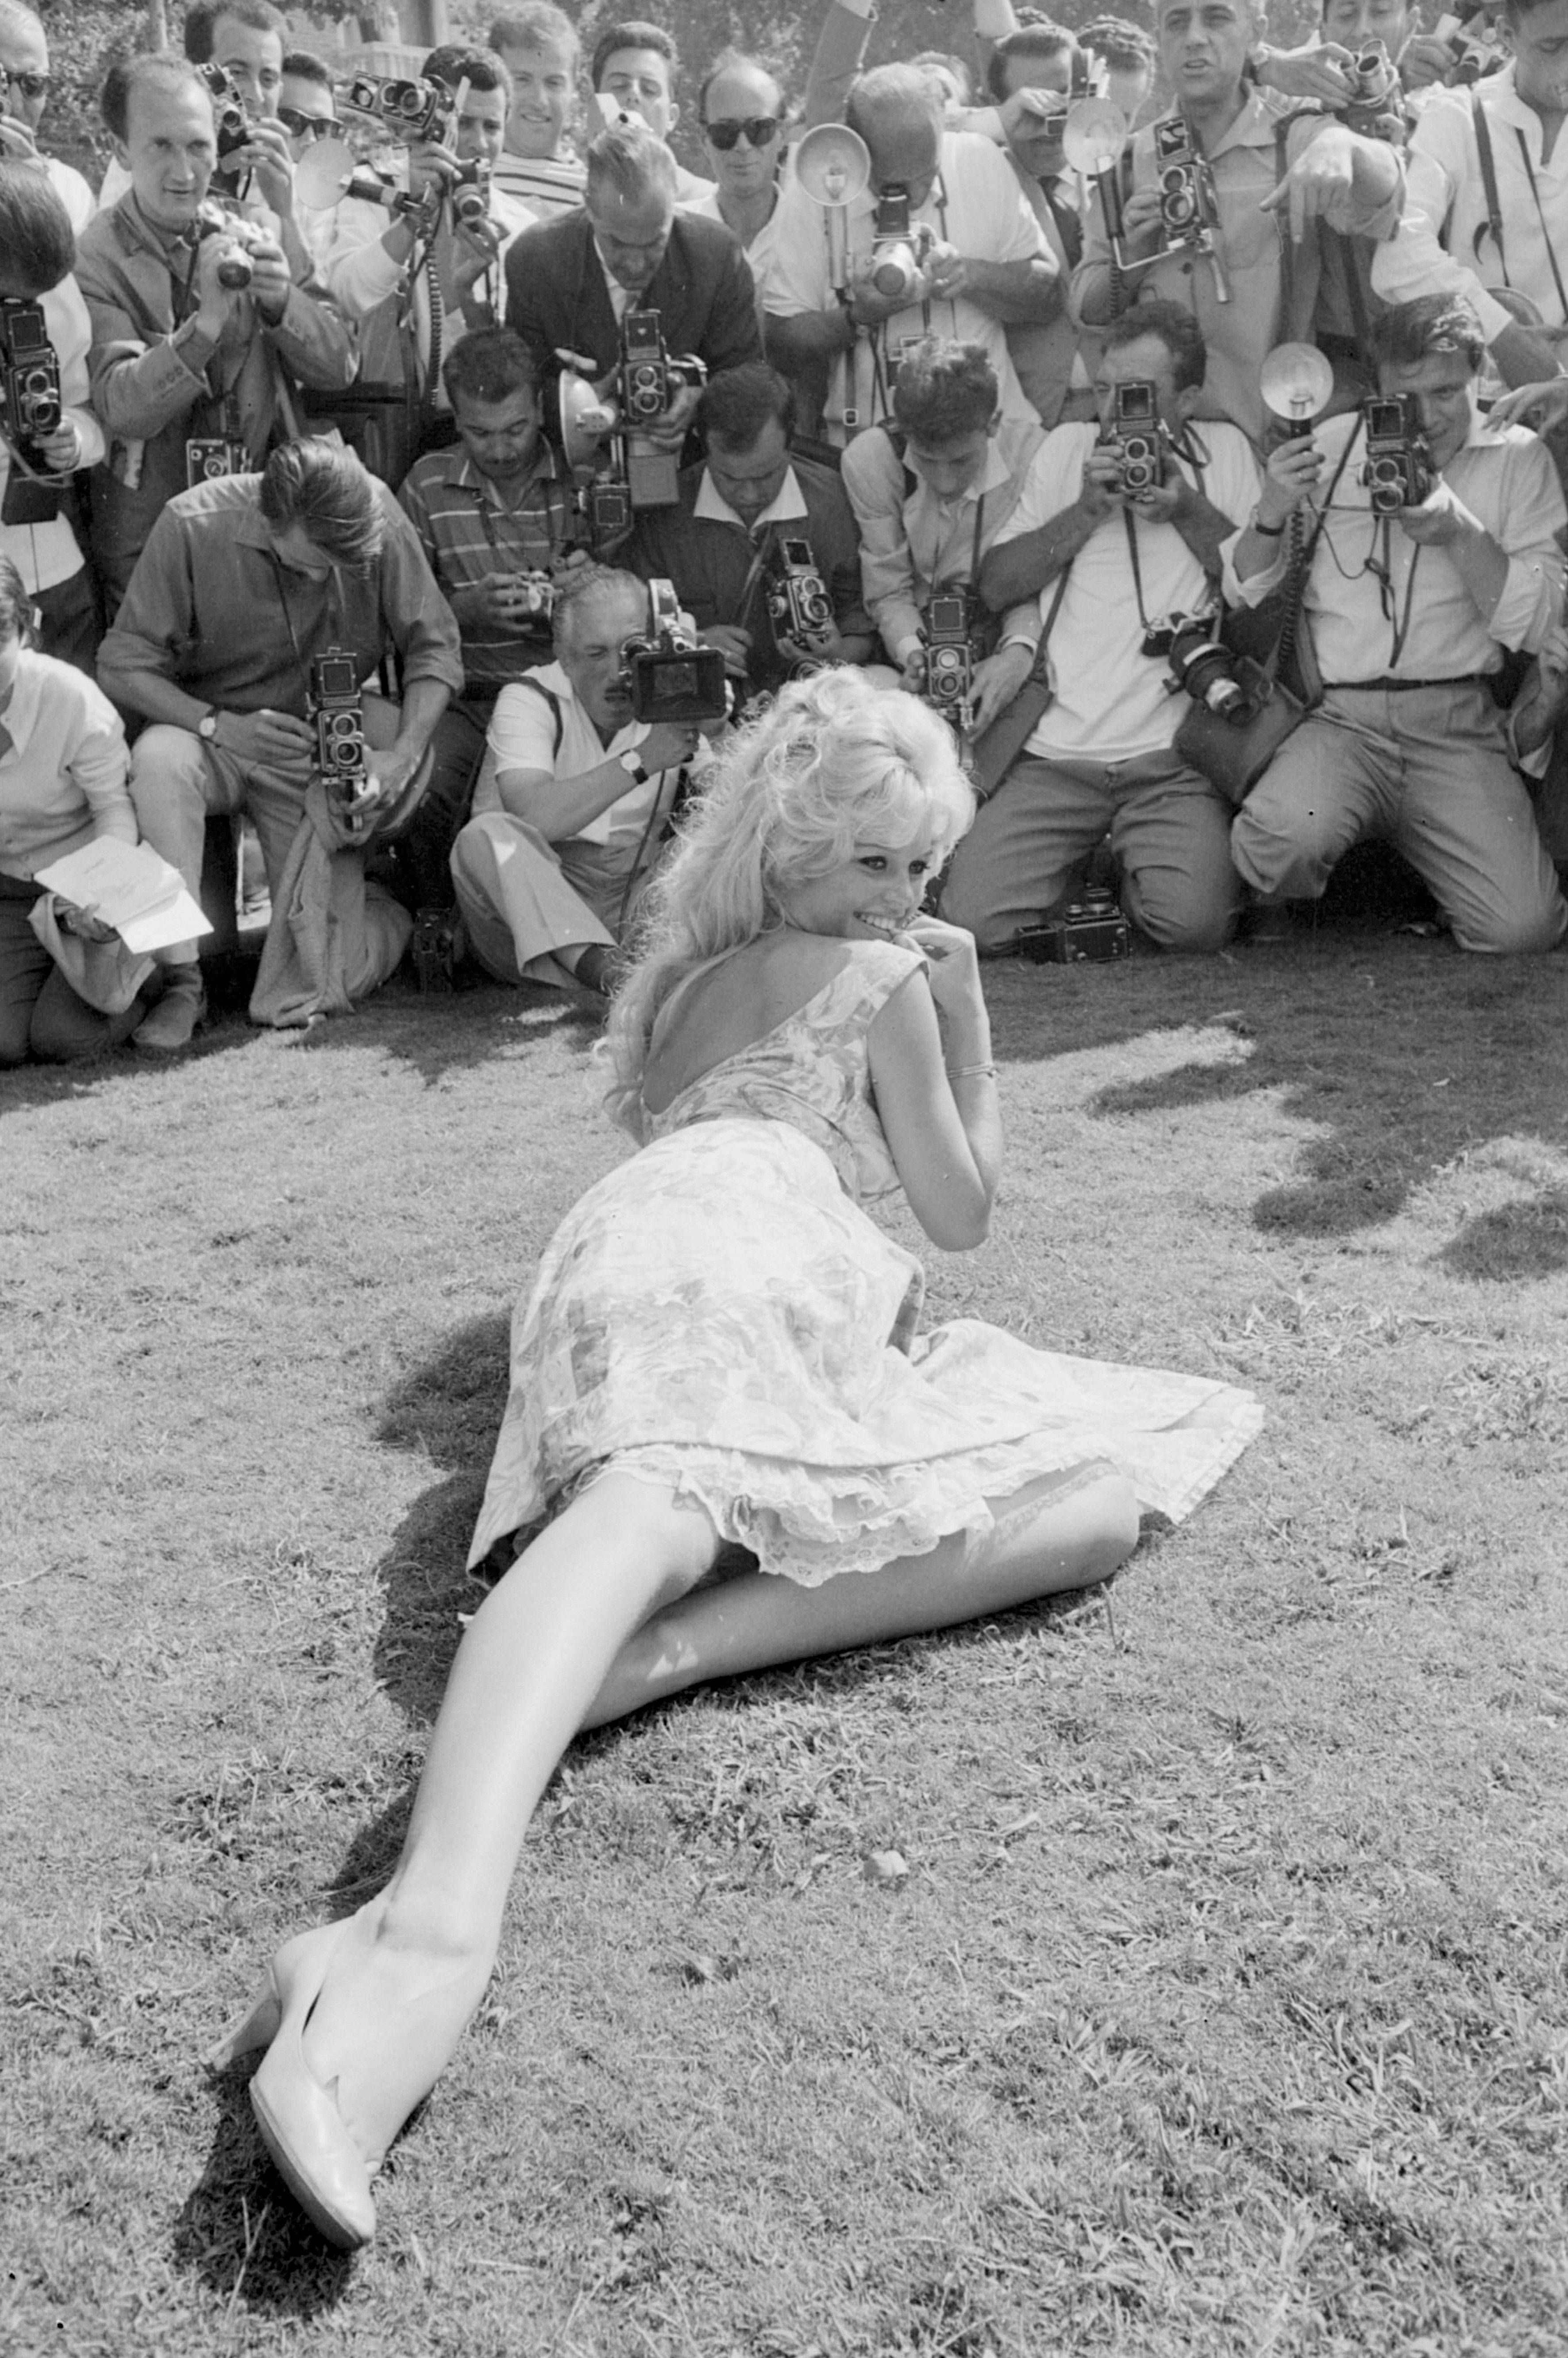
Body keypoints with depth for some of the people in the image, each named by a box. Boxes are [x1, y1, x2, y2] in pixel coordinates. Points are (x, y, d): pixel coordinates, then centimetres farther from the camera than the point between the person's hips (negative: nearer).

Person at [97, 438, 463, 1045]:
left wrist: (402, 756, -25)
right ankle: (181, 979, -22)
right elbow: (123, 665, -15)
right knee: (159, 759, -39)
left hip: (328, 752, 0)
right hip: (215, 737, 0)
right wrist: (220, 726, -32)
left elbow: (434, 648, -9)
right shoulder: (193, 524, -19)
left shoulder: (376, 513, -16)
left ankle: (383, 914, 28)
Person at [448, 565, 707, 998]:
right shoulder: (528, 701, -7)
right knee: (487, 835, -30)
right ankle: (603, 969, -44)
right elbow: (535, 819, -27)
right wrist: (643, 759, -31)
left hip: (635, 905, 2)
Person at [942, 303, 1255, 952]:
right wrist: (1086, 510, -3)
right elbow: (994, 586, 7)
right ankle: (1078, 864, 16)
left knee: (1194, 919, -23)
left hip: (1172, 758, -1)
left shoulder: (1224, 449, 12)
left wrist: (1188, 511, -5)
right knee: (969, 923, -16)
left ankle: (1134, 864, 12)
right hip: (1053, 755, 1)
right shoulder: (1069, 446, 15)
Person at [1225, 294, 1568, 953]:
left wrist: (1459, 533, -13)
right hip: (1336, 716, -1)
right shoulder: (1329, 447, 11)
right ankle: (1284, 909, 4)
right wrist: (1271, 516, -10)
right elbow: (1244, 596, 10)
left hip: (1457, 723, 1)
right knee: (1281, 848, -34)